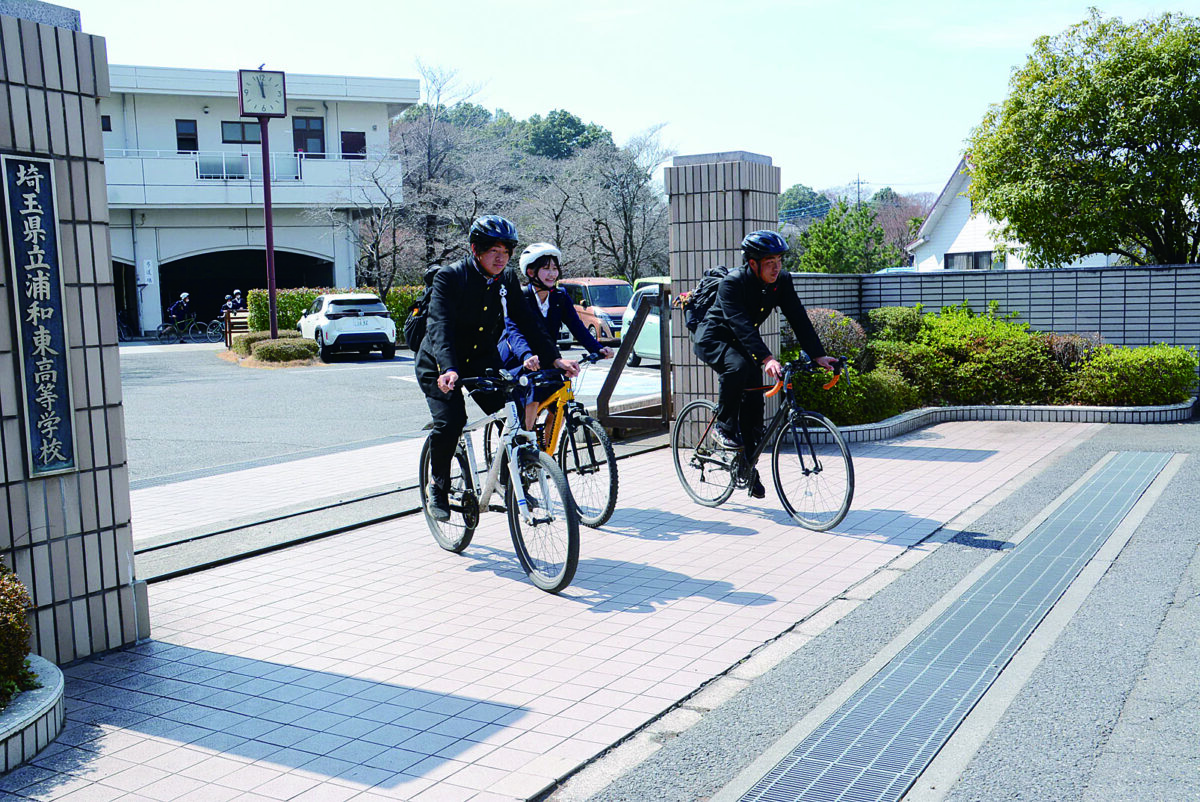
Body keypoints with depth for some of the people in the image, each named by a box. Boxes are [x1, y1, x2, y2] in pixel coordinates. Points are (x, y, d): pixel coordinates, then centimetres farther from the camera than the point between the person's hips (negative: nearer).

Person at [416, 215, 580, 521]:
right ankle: (438, 487, 1)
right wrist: (448, 370, -49)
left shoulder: (507, 281, -4)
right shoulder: (450, 277, -21)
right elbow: (440, 326, -32)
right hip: (441, 366, -4)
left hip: (483, 361, 5)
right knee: (449, 423, -24)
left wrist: (554, 358, -18)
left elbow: (527, 323, -4)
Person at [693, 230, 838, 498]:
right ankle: (723, 426, -15)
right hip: (712, 339, -6)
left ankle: (749, 465, 14)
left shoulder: (782, 282, -11)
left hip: (742, 344, 6)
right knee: (738, 366, -36)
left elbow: (799, 319, -13)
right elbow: (741, 325, -39)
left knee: (754, 402, -2)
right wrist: (767, 359, -51)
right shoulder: (732, 283, -28)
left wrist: (818, 355, -25)